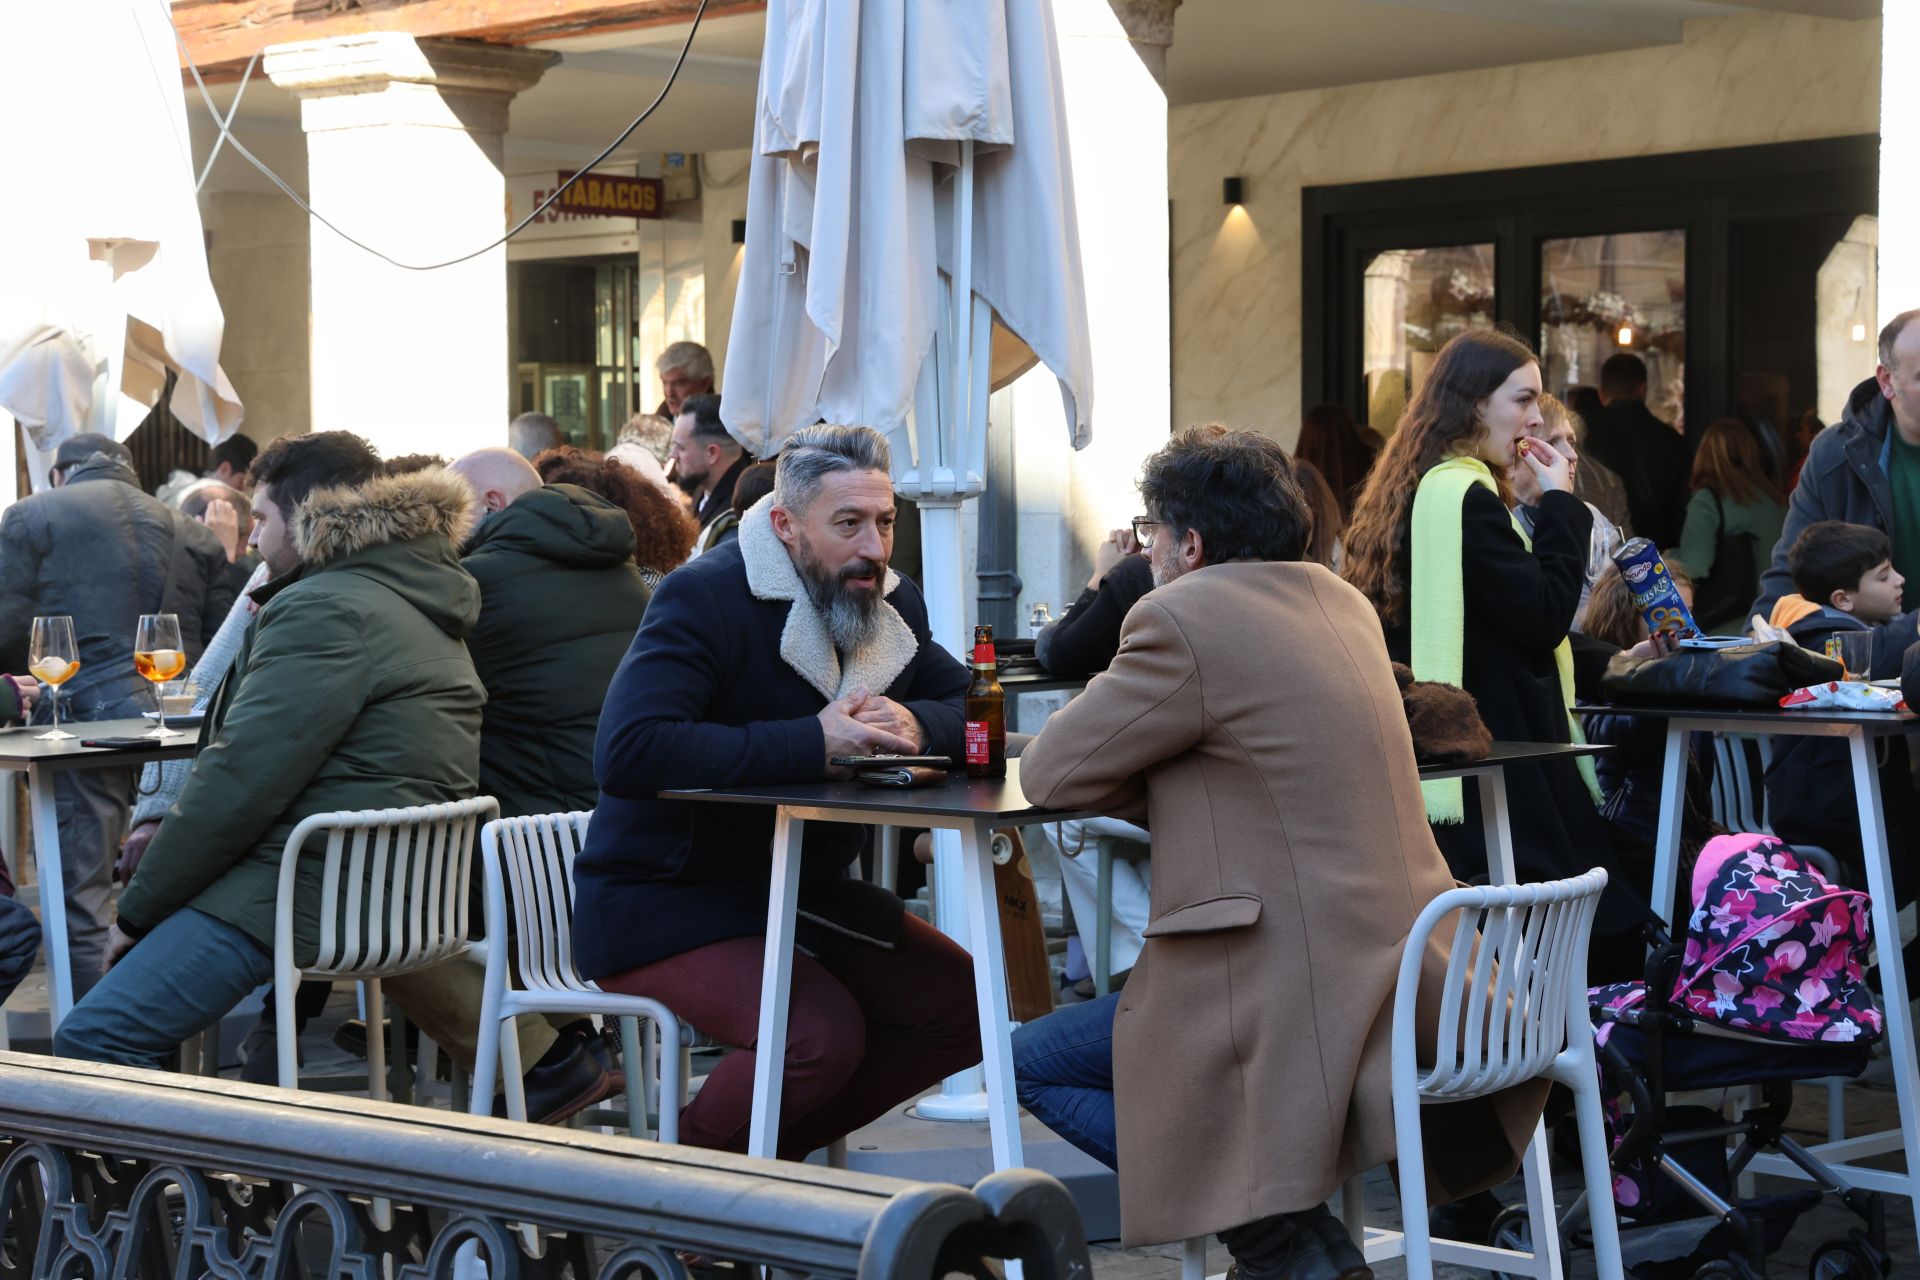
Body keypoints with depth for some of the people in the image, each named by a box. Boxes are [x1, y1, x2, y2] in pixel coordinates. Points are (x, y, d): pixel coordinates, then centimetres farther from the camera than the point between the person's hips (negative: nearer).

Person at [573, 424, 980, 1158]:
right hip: (662, 900, -8)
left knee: (962, 1007, -4)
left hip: (806, 893, 8)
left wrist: (916, 725, -19)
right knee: (822, 1034, -30)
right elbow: (628, 752, -33)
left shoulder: (890, 606, 7)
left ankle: (774, 1149, 12)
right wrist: (809, 744, -32)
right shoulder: (705, 599, -19)